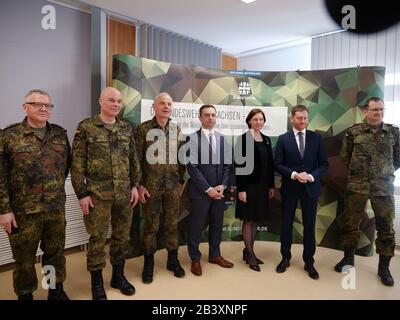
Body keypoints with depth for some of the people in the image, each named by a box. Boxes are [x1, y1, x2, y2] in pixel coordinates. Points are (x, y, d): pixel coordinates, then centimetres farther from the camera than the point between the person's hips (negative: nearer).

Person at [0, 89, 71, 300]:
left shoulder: (60, 134, 5)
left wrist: (57, 188, 11)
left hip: (56, 208, 3)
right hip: (23, 210, -3)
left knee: (56, 252, 16)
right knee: (24, 257, 12)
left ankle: (56, 290, 35)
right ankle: (25, 295, 34)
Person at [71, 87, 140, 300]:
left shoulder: (126, 128, 9)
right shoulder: (85, 127, -5)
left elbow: (134, 159, 13)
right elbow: (77, 164, -6)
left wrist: (134, 185, 7)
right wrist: (82, 194, -9)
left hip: (124, 194, 4)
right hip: (97, 195, -4)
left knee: (122, 237, 14)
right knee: (98, 239, 6)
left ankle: (118, 276, 33)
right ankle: (97, 283, 25)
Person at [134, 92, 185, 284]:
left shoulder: (177, 130, 8)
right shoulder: (143, 129, -5)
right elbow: (136, 159, -5)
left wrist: (181, 181, 8)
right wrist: (139, 185, -9)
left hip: (173, 186, 3)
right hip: (150, 186, -3)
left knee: (172, 224, 12)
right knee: (150, 226, 8)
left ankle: (173, 260, 28)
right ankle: (149, 264, 24)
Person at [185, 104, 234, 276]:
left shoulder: (222, 138, 9)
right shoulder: (192, 138, -7)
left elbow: (228, 165, 8)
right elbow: (192, 167, -12)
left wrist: (222, 186, -6)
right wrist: (208, 189, -14)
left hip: (219, 190, 5)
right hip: (200, 191, -4)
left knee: (217, 225, 14)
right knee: (196, 226, 6)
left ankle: (215, 255, 32)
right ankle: (195, 259, 23)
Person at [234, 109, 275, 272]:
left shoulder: (266, 140, 11)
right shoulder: (243, 138, -8)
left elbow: (270, 164, 13)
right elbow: (239, 164, -13)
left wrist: (272, 186, 10)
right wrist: (241, 189, -17)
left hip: (262, 186, 6)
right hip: (249, 185, -6)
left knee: (256, 220, 13)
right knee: (248, 220, 3)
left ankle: (248, 251, 27)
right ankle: (250, 254, 16)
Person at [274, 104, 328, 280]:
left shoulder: (317, 138, 3)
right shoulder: (283, 139, 0)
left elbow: (324, 164, 1)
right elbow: (278, 164, -3)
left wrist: (311, 176, -15)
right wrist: (294, 175, -17)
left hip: (311, 187, 1)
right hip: (289, 187, 0)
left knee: (309, 226, 8)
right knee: (286, 224, 9)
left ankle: (309, 262, 23)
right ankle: (285, 258, 26)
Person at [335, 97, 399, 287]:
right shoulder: (354, 132, -1)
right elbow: (344, 156, 8)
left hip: (384, 186, 1)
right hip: (356, 186, -1)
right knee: (351, 223, 8)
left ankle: (384, 267, 22)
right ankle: (348, 258, 26)